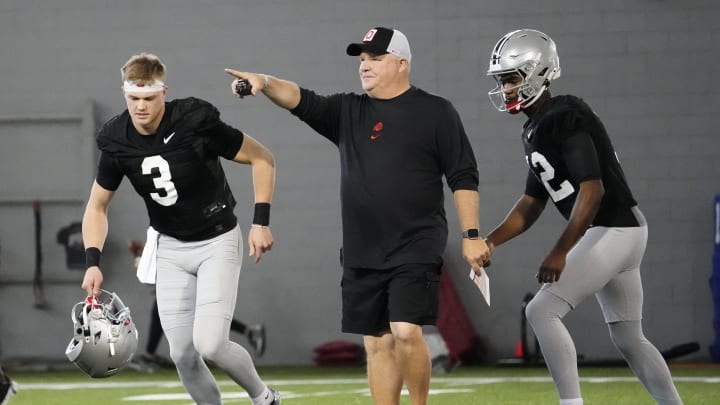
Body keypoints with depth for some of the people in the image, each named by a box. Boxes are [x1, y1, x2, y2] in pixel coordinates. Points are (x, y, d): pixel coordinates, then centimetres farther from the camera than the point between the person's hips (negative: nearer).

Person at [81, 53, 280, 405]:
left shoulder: (195, 122, -23)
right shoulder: (117, 141, -11)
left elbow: (262, 158, -11)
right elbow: (97, 206, 1)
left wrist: (261, 222, -16)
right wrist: (93, 262, -13)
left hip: (217, 241, -4)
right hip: (170, 248, 4)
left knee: (209, 344, -16)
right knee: (182, 353, 1)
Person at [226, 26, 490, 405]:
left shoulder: (435, 112, 1)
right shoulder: (348, 112, 11)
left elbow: (463, 177, 0)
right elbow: (302, 101, -4)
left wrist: (472, 235, -5)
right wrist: (265, 82, -24)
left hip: (416, 249, -5)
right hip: (362, 253, 5)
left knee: (406, 331, -18)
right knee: (376, 343, 6)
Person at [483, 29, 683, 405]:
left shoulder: (565, 118, -17)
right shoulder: (535, 130, 13)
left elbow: (592, 190, -23)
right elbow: (531, 204, 18)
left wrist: (560, 252, -24)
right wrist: (491, 241, 6)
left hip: (613, 230, -10)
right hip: (616, 233, 10)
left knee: (542, 312, -13)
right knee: (628, 338, 15)